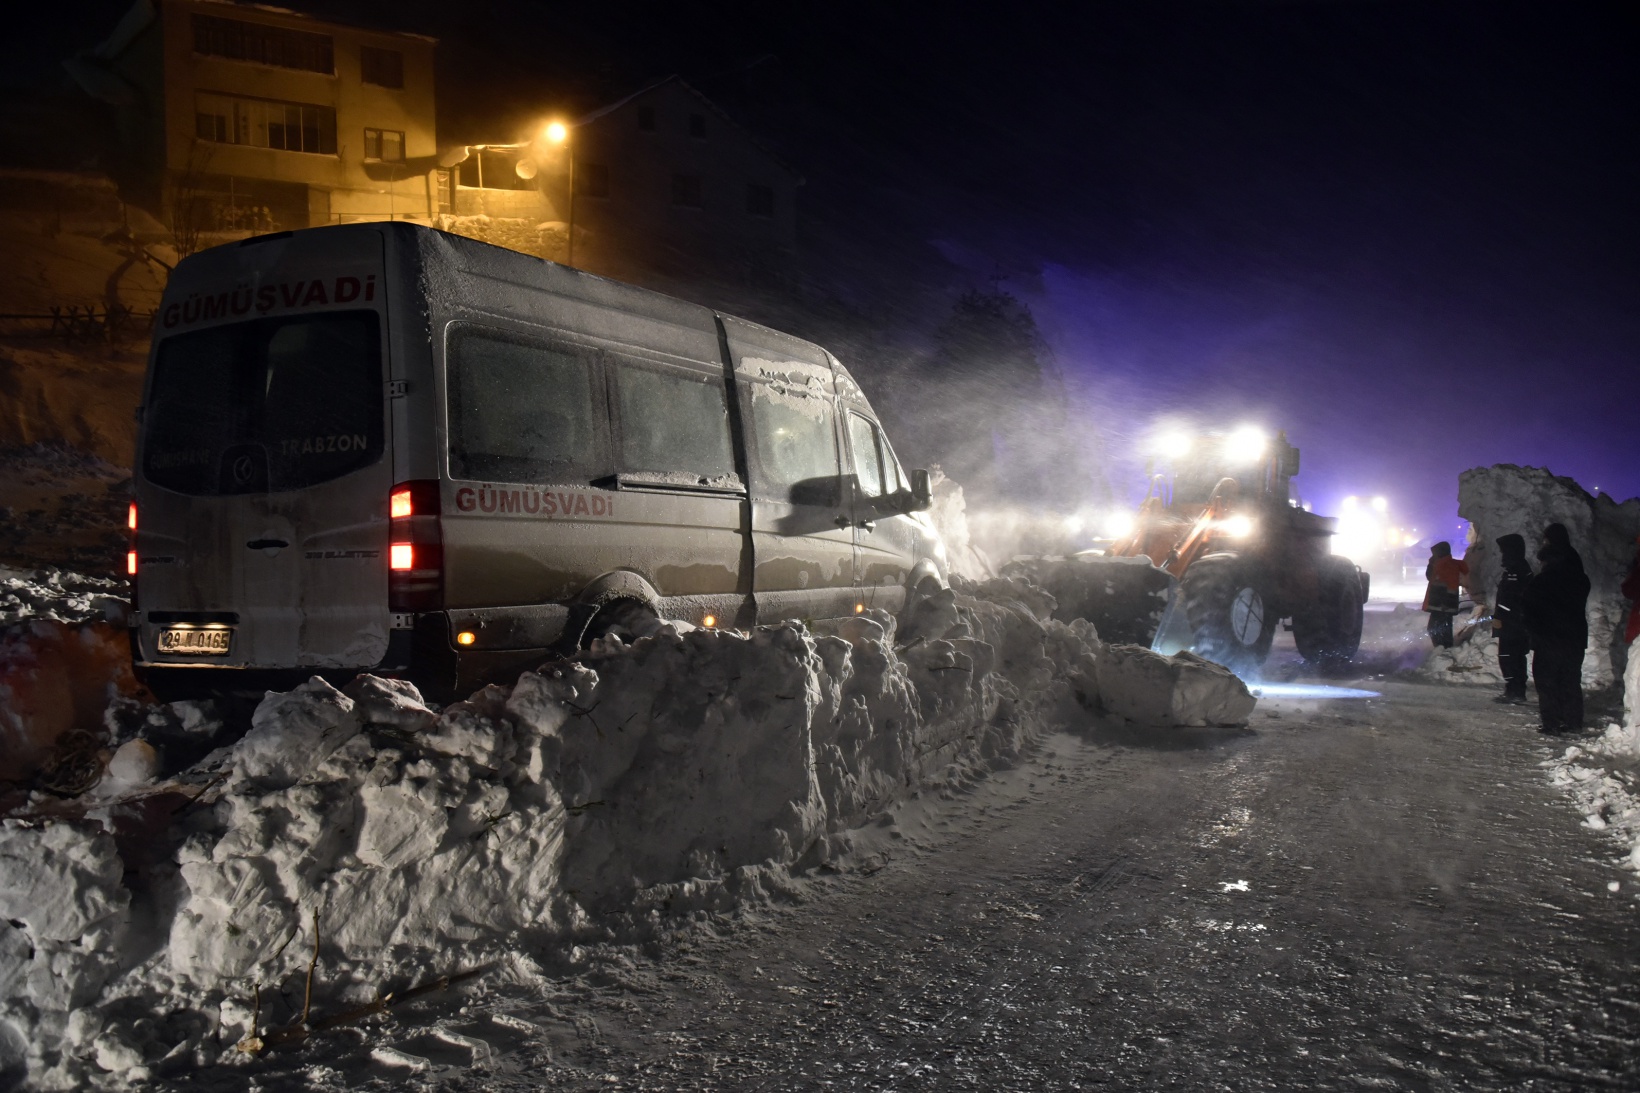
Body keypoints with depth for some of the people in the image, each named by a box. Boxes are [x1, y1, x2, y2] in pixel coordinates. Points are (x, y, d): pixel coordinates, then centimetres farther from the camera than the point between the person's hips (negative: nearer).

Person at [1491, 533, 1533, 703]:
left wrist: (1499, 617, -19)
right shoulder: (1524, 567, 16)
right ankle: (1519, 691, 18)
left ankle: (1512, 691, -7)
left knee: (1507, 656, -7)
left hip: (1511, 623, -10)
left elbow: (1508, 597, -23)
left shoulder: (1514, 569, -17)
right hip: (1521, 622, 10)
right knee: (1517, 657, 14)